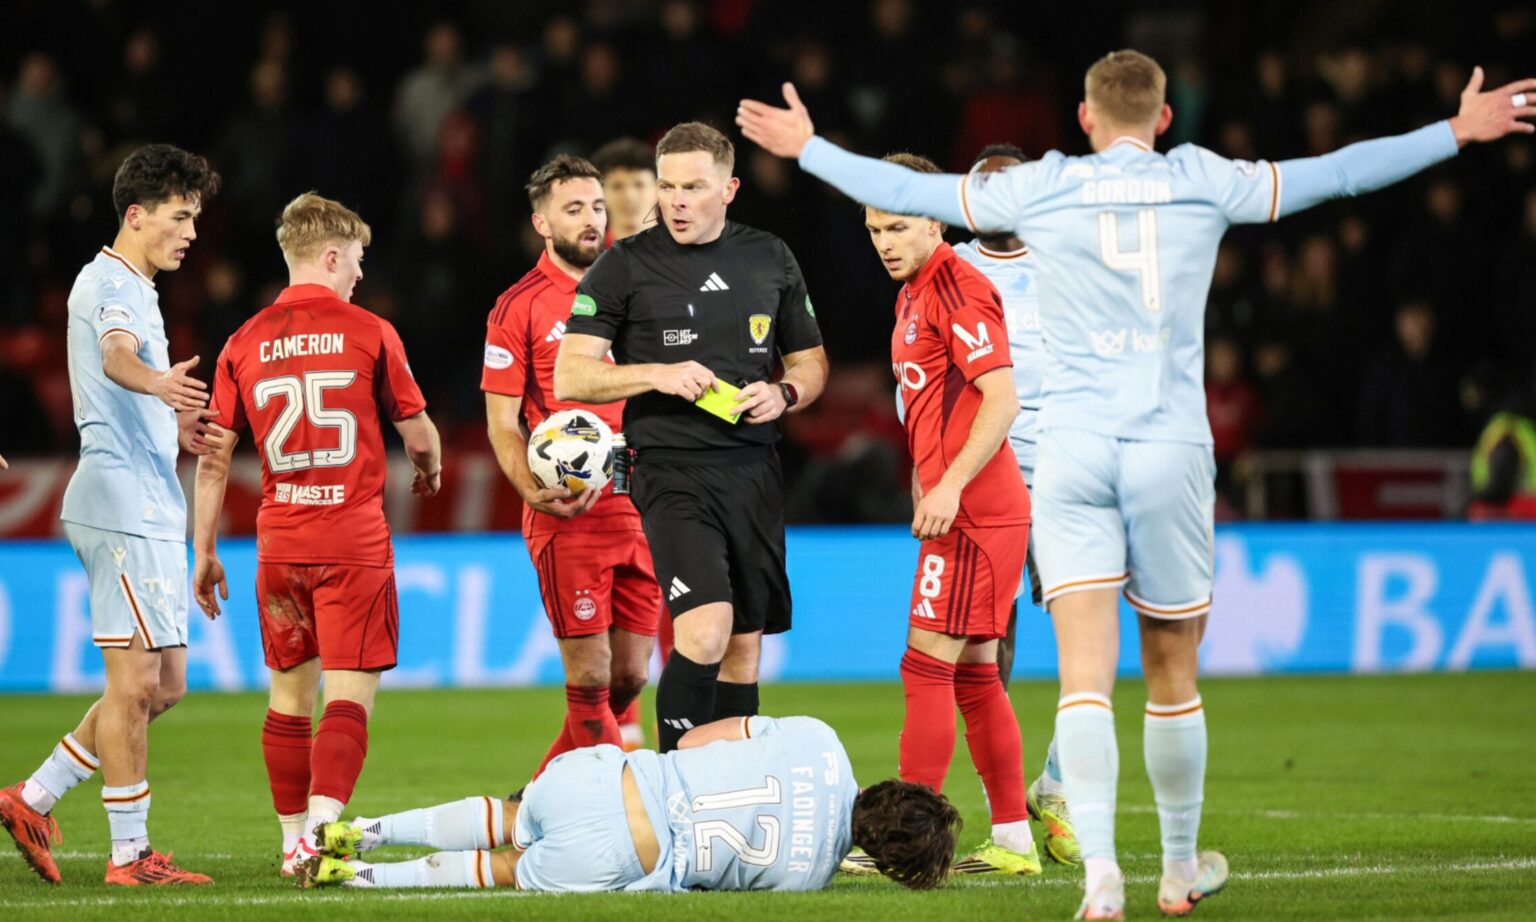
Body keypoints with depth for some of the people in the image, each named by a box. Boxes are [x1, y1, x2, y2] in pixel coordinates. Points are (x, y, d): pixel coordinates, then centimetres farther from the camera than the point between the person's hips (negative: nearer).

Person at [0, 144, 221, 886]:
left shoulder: (132, 288, 22)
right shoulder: (110, 283, -10)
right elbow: (116, 357, -32)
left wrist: (174, 426, 23)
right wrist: (159, 381, -52)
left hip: (149, 509, 10)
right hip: (123, 500, -10)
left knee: (162, 685, 11)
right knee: (137, 681, -8)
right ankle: (130, 854, -4)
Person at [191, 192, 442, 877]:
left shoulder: (245, 344, 5)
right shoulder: (368, 332, -4)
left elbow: (213, 460, 5)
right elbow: (418, 435, 4)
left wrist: (204, 552, 13)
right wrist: (430, 469, 28)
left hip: (279, 544, 4)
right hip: (354, 540, -4)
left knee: (289, 697, 14)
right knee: (350, 695, -6)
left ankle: (293, 840, 19)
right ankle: (320, 830, -22)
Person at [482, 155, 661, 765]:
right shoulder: (519, 307, -2)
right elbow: (502, 423, -2)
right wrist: (534, 491, -19)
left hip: (641, 508, 5)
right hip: (569, 516, -5)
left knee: (630, 676, 6)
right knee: (590, 676, -8)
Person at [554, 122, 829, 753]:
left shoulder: (770, 259, 11)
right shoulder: (625, 265, 0)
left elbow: (811, 363, 19)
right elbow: (569, 376, -3)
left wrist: (783, 394, -3)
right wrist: (656, 375, -16)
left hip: (754, 470, 5)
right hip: (672, 471, -5)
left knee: (744, 648, 8)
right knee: (706, 629, -22)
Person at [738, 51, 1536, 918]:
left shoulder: (1041, 188, 4)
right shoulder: (1205, 183, 4)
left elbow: (906, 190, 13)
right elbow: (1336, 172, 11)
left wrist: (808, 148, 29)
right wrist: (1458, 132, 23)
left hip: (1072, 450, 0)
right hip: (1172, 449, 0)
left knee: (1086, 674, -8)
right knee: (1173, 676, 13)